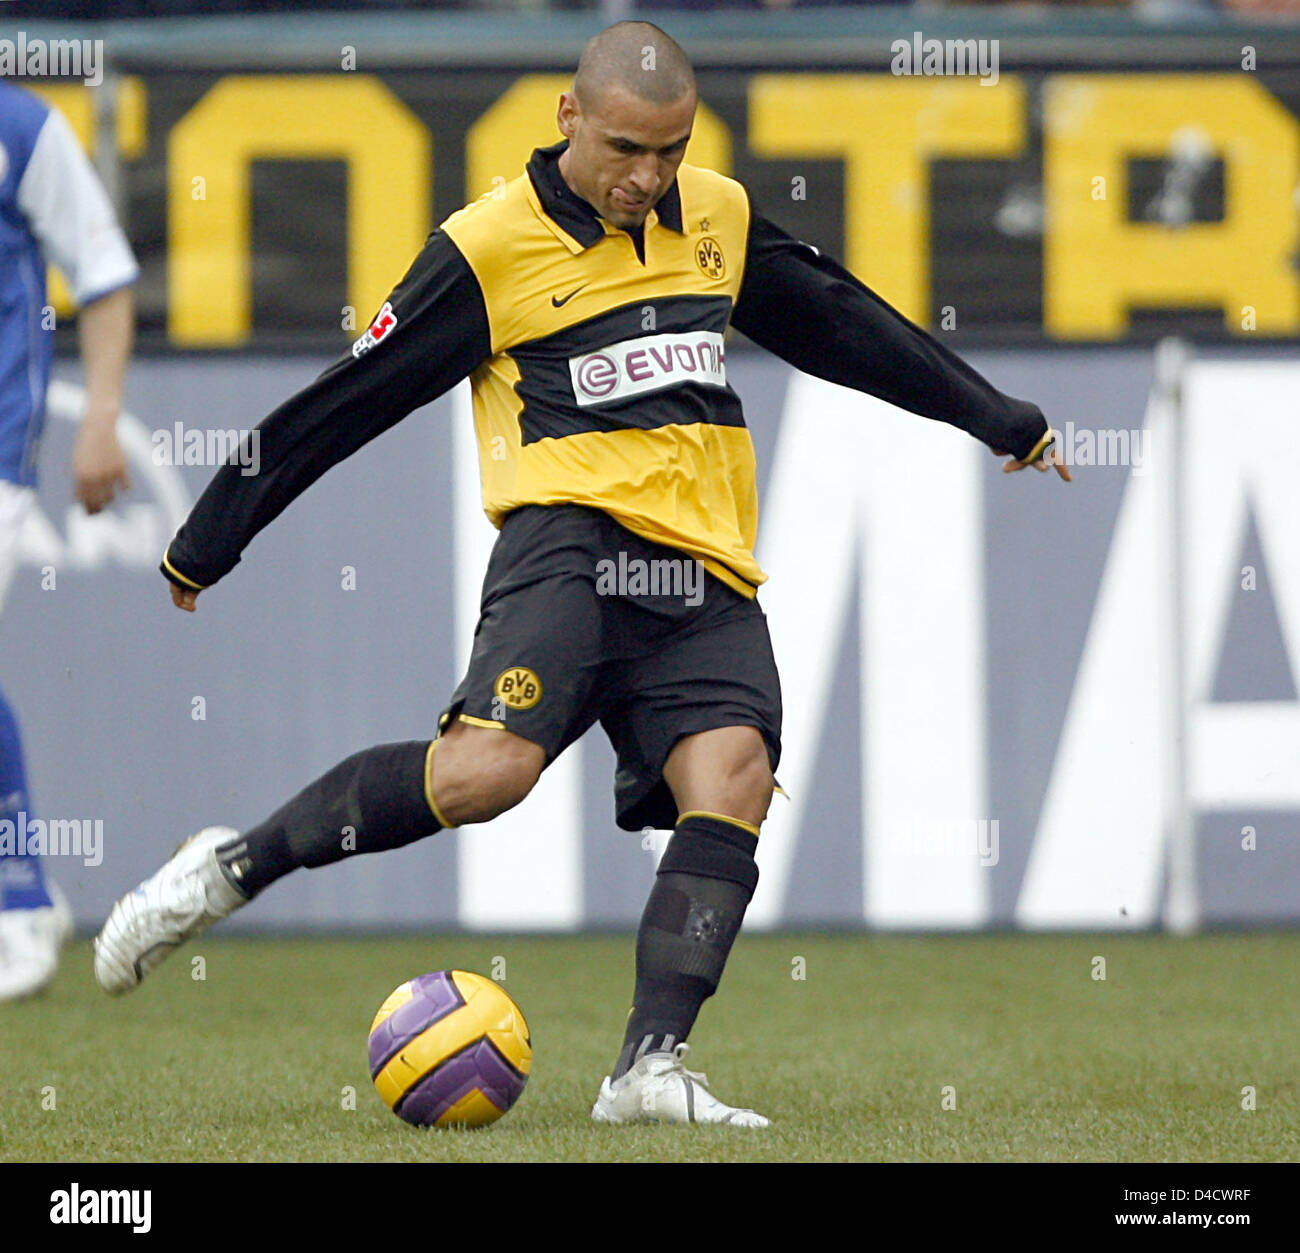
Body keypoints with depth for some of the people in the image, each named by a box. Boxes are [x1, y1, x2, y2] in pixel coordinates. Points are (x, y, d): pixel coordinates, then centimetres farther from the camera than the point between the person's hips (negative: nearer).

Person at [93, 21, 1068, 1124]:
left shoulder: (718, 216, 16)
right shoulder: (491, 246, 0)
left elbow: (842, 322, 31)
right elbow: (348, 401, 4)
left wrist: (994, 415, 39)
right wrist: (207, 541, 8)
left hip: (706, 575, 5)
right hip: (574, 538, -5)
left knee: (734, 774, -21)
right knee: (492, 764, -28)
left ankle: (652, 1069, -26)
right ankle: (234, 867, -11)